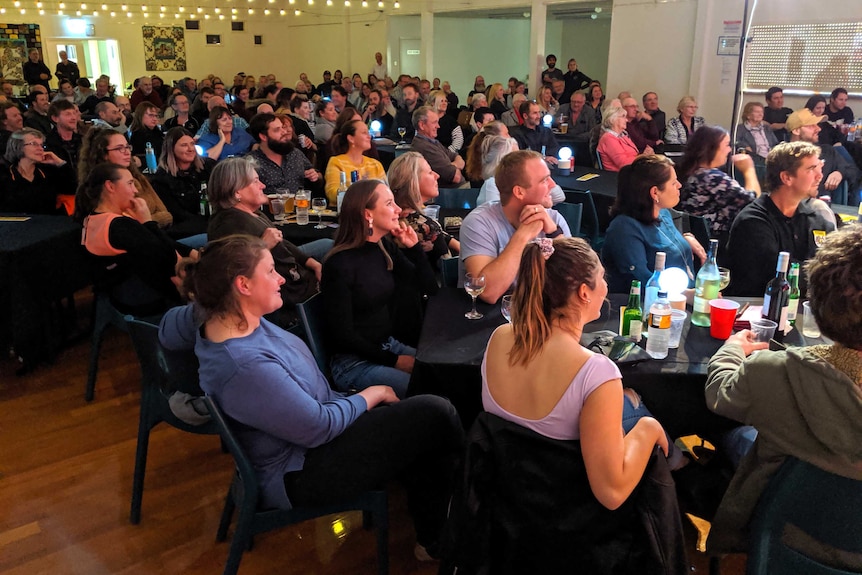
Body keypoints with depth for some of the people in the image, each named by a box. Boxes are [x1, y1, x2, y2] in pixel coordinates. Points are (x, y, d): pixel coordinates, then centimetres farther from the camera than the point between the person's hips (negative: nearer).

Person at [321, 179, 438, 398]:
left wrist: (413, 247, -5)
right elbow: (343, 335, -16)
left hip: (389, 345, 8)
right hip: (354, 362, -7)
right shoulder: (340, 264, -18)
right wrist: (394, 361, -14)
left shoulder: (385, 247, 3)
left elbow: (430, 289, 8)